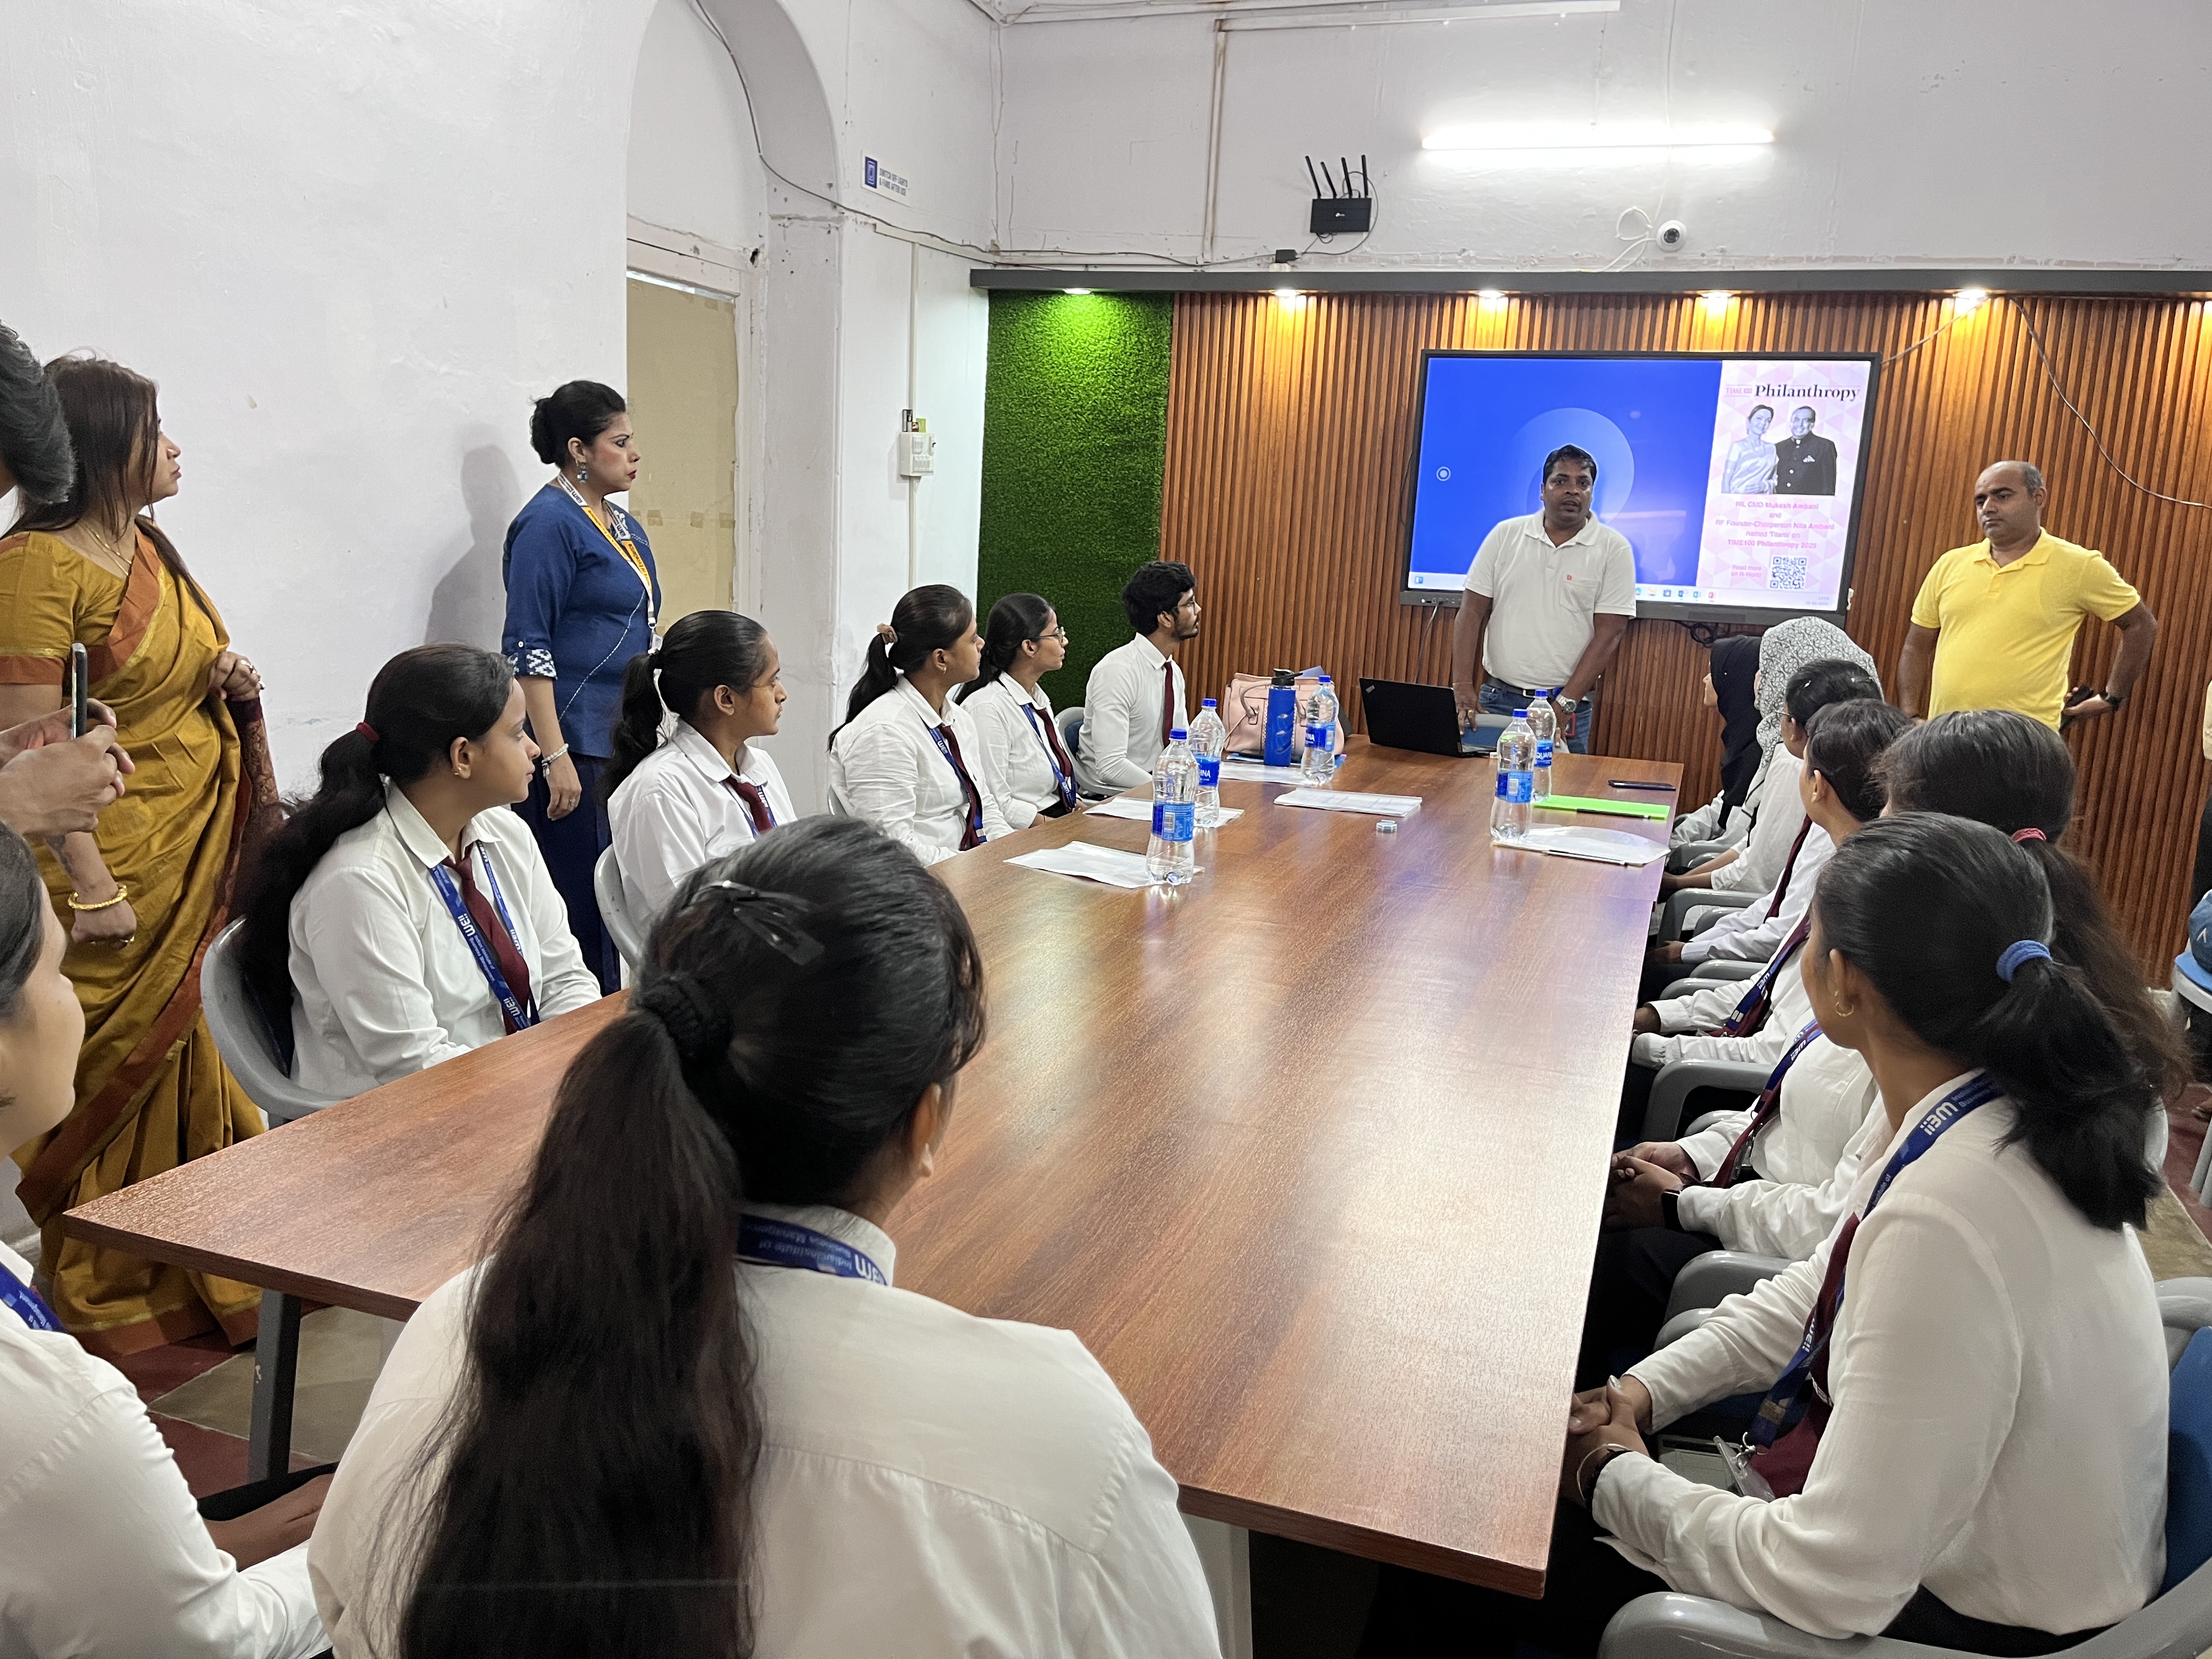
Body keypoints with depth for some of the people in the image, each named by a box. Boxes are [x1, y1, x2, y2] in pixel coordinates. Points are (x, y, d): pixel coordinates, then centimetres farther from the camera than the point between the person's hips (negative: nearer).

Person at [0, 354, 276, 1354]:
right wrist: (93, 888, -21)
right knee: (115, 1078, 1)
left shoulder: (151, 549, 13)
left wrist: (231, 682, 4)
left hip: (207, 854, 8)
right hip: (119, 863, -7)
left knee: (195, 1060, 13)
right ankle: (105, 1298, 17)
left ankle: (207, 1267, 25)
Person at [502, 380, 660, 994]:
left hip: (625, 742, 9)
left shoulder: (624, 525, 17)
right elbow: (528, 650, -15)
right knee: (580, 904, -6)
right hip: (574, 746, -9)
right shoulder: (549, 523, -10)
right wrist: (555, 758, -20)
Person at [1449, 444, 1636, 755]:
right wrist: (1462, 686, -8)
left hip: (1568, 704, -1)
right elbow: (1472, 611, 3)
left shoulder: (1614, 549, -1)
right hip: (1497, 697, 2)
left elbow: (1609, 633, -5)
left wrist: (1565, 704, -13)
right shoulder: (1505, 535, 5)